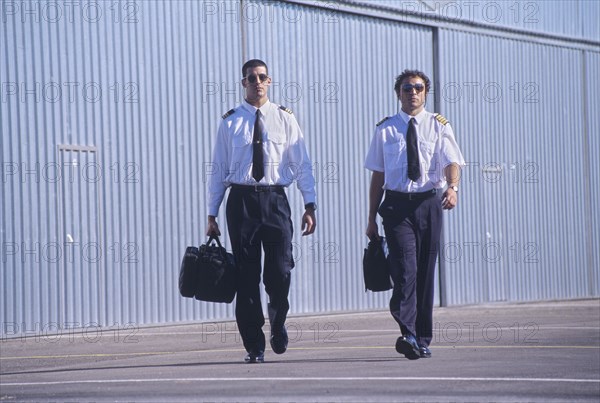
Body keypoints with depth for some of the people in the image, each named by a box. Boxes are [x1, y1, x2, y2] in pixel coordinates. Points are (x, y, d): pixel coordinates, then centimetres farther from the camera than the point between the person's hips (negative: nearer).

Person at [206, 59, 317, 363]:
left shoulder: (284, 119, 7)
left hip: (275, 199, 0)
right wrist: (212, 214, 6)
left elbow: (302, 165, 5)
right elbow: (219, 170, 9)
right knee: (246, 276, 1)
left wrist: (309, 205, -4)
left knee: (280, 271, -8)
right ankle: (254, 346, 11)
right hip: (241, 199, 0)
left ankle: (277, 324, 23)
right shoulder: (230, 122, 7)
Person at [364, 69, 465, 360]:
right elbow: (378, 175, 11)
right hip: (396, 204, -1)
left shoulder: (438, 126, 7)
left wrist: (453, 187, -29)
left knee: (425, 272, 5)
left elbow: (452, 163, -6)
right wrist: (372, 218, 8)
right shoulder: (385, 129, 9)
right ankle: (408, 334, -24)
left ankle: (422, 340, 13)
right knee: (405, 268, -16)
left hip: (429, 203, 1)